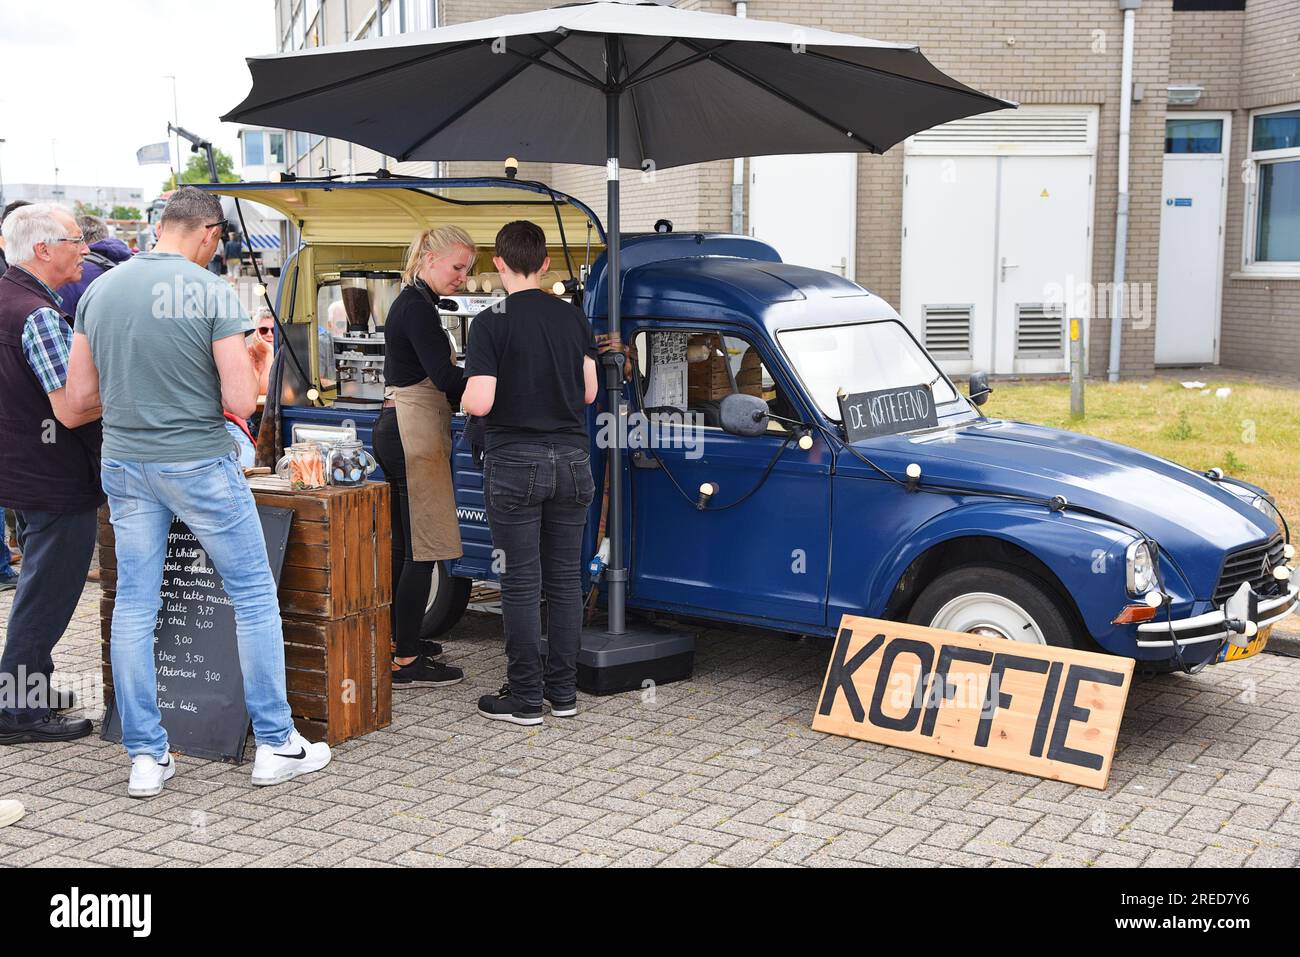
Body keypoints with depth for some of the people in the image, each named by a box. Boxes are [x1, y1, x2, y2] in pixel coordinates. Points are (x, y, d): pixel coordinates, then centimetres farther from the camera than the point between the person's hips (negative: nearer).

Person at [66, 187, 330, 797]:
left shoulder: (99, 291, 4)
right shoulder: (212, 292, -12)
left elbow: (80, 395, 7)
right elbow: (241, 402, -16)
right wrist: (250, 363, 6)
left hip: (124, 466, 5)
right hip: (199, 463, -5)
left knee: (134, 606, 10)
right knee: (254, 595, 8)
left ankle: (146, 757, 15)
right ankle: (276, 745, 13)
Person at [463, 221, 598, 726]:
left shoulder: (491, 323, -10)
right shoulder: (574, 317, 5)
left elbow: (478, 402, -16)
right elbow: (589, 392, 9)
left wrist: (465, 398, 6)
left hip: (515, 463, -4)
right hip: (571, 459, 5)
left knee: (522, 582, 1)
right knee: (565, 577, 11)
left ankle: (525, 698, 6)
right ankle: (563, 691, 17)